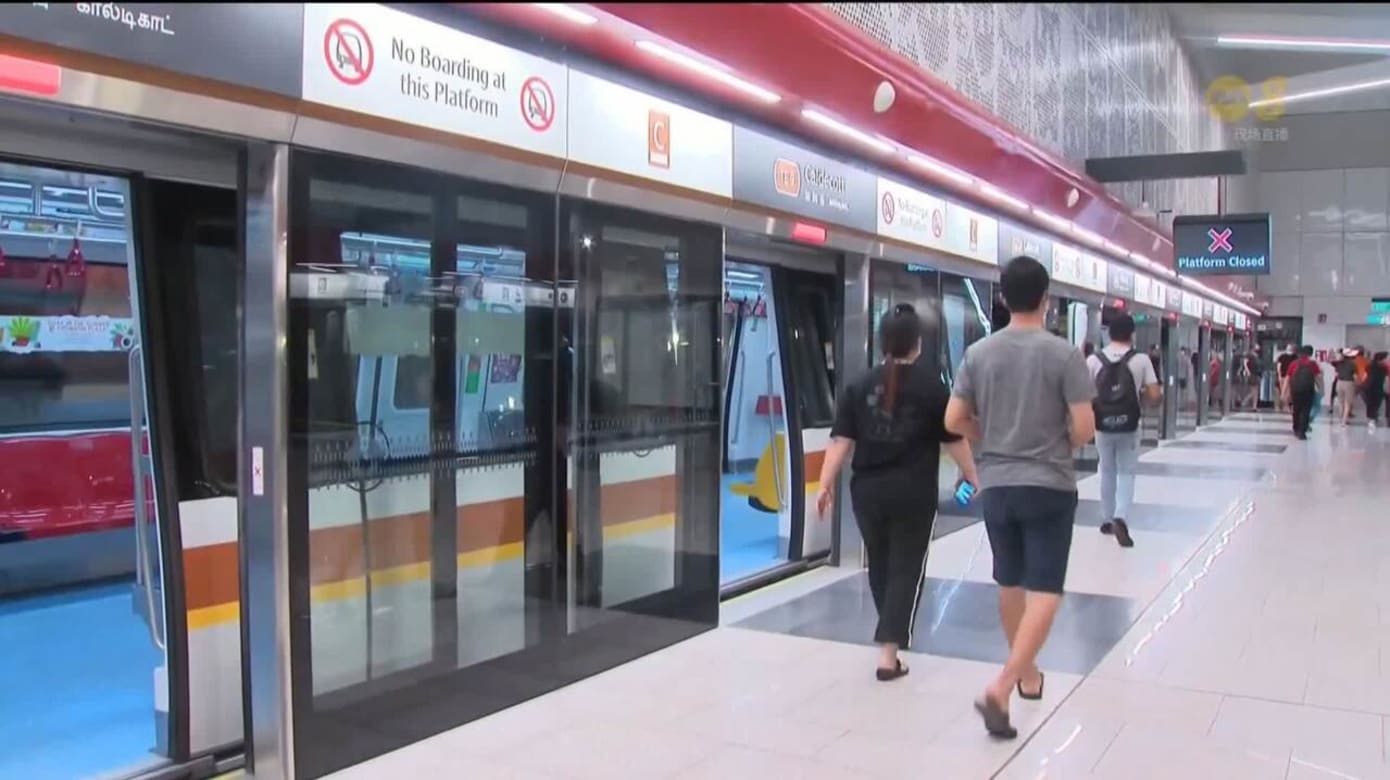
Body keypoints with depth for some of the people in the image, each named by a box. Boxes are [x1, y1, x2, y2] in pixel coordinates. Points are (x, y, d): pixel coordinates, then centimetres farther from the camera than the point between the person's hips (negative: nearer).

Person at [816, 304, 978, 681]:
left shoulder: (860, 385, 4)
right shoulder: (931, 384, -2)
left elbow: (841, 440, 0)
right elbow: (954, 439, 4)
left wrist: (825, 485, 3)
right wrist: (972, 476, 19)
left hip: (867, 490, 3)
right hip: (913, 493, -3)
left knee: (880, 564, 20)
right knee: (906, 569, 3)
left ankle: (892, 634, 38)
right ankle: (888, 653, -3)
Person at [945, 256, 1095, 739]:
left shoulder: (978, 353, 0)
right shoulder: (1063, 354, -10)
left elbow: (954, 421, 1)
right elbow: (1084, 428, -11)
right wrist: (1062, 444, 10)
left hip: (996, 484, 4)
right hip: (1049, 485, -4)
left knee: (1010, 584, 18)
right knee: (1045, 592, -1)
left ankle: (1026, 674, 35)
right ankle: (1000, 688, -14)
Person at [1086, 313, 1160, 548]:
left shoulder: (1093, 360, -3)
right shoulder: (1141, 359, -6)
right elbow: (1154, 395, -9)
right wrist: (1139, 398, 12)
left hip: (1103, 425, 2)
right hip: (1129, 425, -2)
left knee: (1107, 471, 18)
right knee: (1127, 472, 8)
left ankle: (1107, 520, 26)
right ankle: (1120, 518, -11)